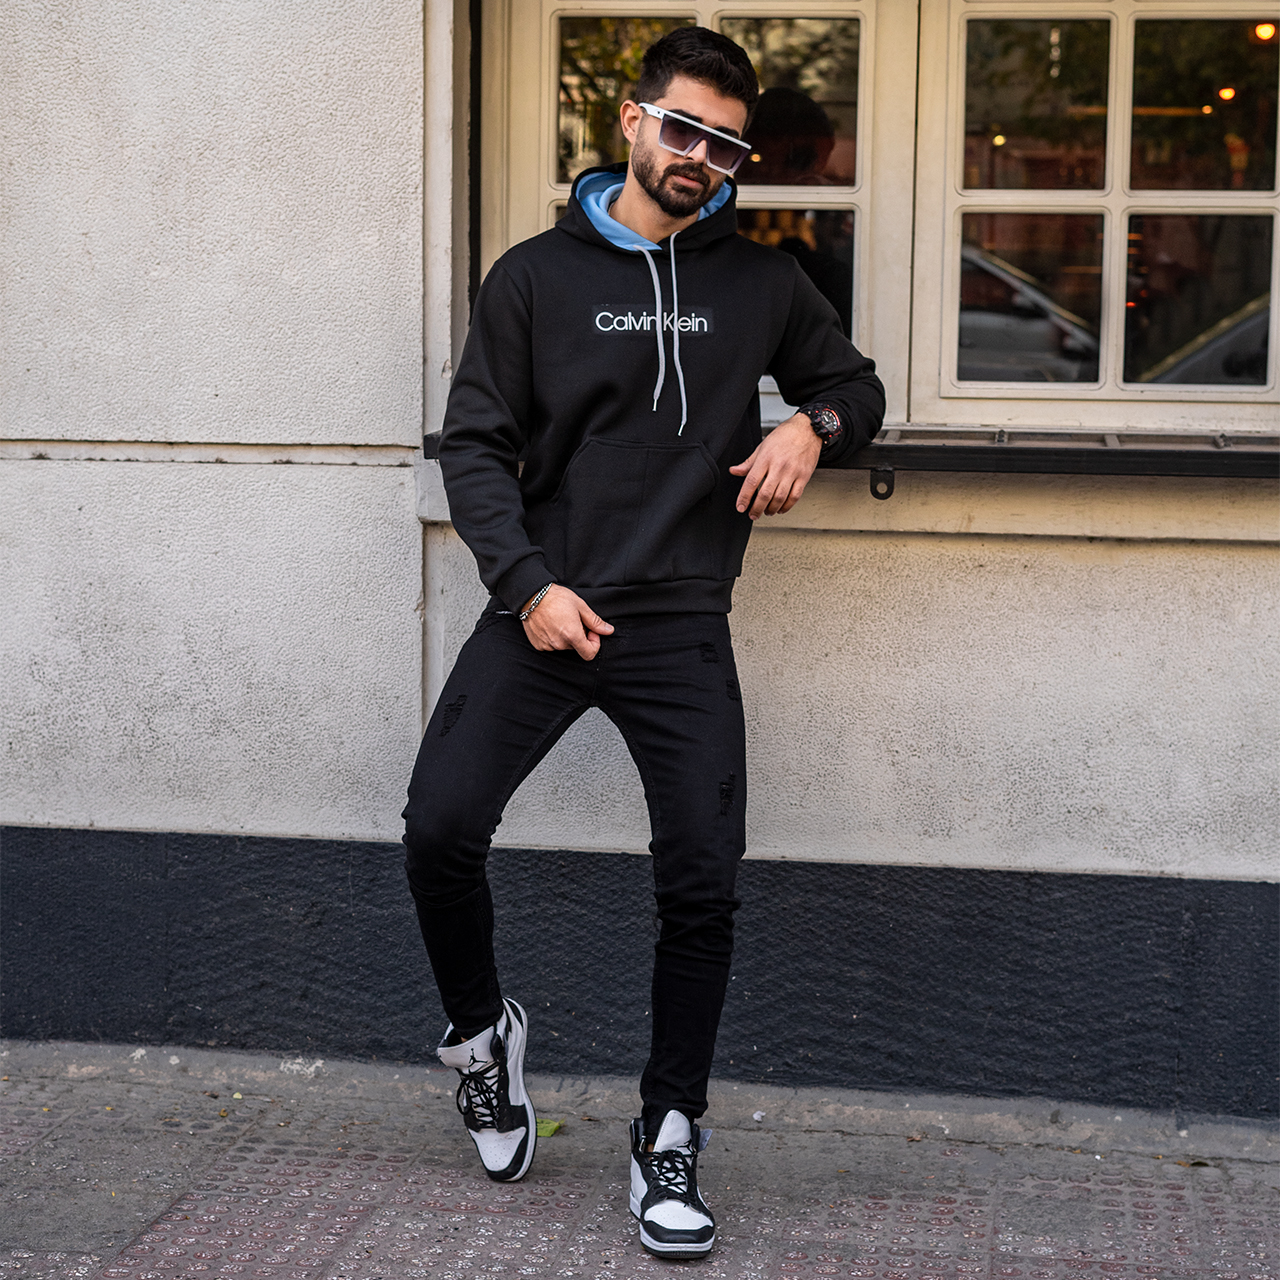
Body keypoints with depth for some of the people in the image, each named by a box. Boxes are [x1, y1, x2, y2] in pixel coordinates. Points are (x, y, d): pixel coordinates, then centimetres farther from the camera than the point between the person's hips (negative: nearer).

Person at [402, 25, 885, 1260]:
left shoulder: (762, 284, 9)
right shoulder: (536, 275, 5)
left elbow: (856, 382, 23)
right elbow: (475, 442, 2)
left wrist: (812, 426, -2)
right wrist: (529, 585, -11)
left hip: (681, 626, 1)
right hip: (544, 607, -1)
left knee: (702, 884, -5)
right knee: (440, 830, -12)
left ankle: (668, 1137, 11)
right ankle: (481, 1029, 17)